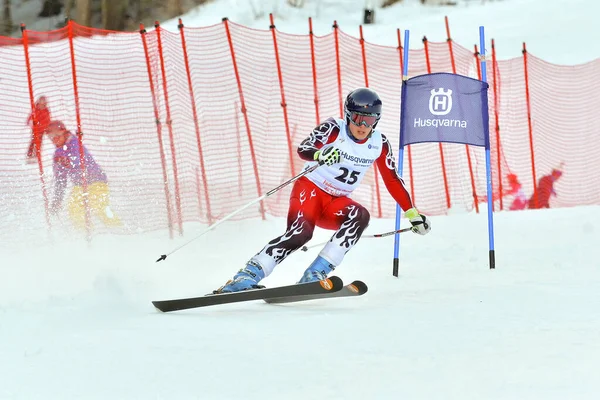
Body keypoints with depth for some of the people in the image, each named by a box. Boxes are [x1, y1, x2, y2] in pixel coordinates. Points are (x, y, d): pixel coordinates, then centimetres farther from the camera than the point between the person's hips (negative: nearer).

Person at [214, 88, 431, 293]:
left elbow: (393, 180, 11)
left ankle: (315, 275, -31)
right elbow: (303, 149, -29)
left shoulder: (379, 144, 0)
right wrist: (320, 155, -52)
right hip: (311, 188, -5)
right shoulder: (334, 129, -13)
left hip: (335, 203, 5)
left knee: (360, 215, -27)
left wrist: (412, 213, 12)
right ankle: (246, 277, -34)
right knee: (300, 232, -32)